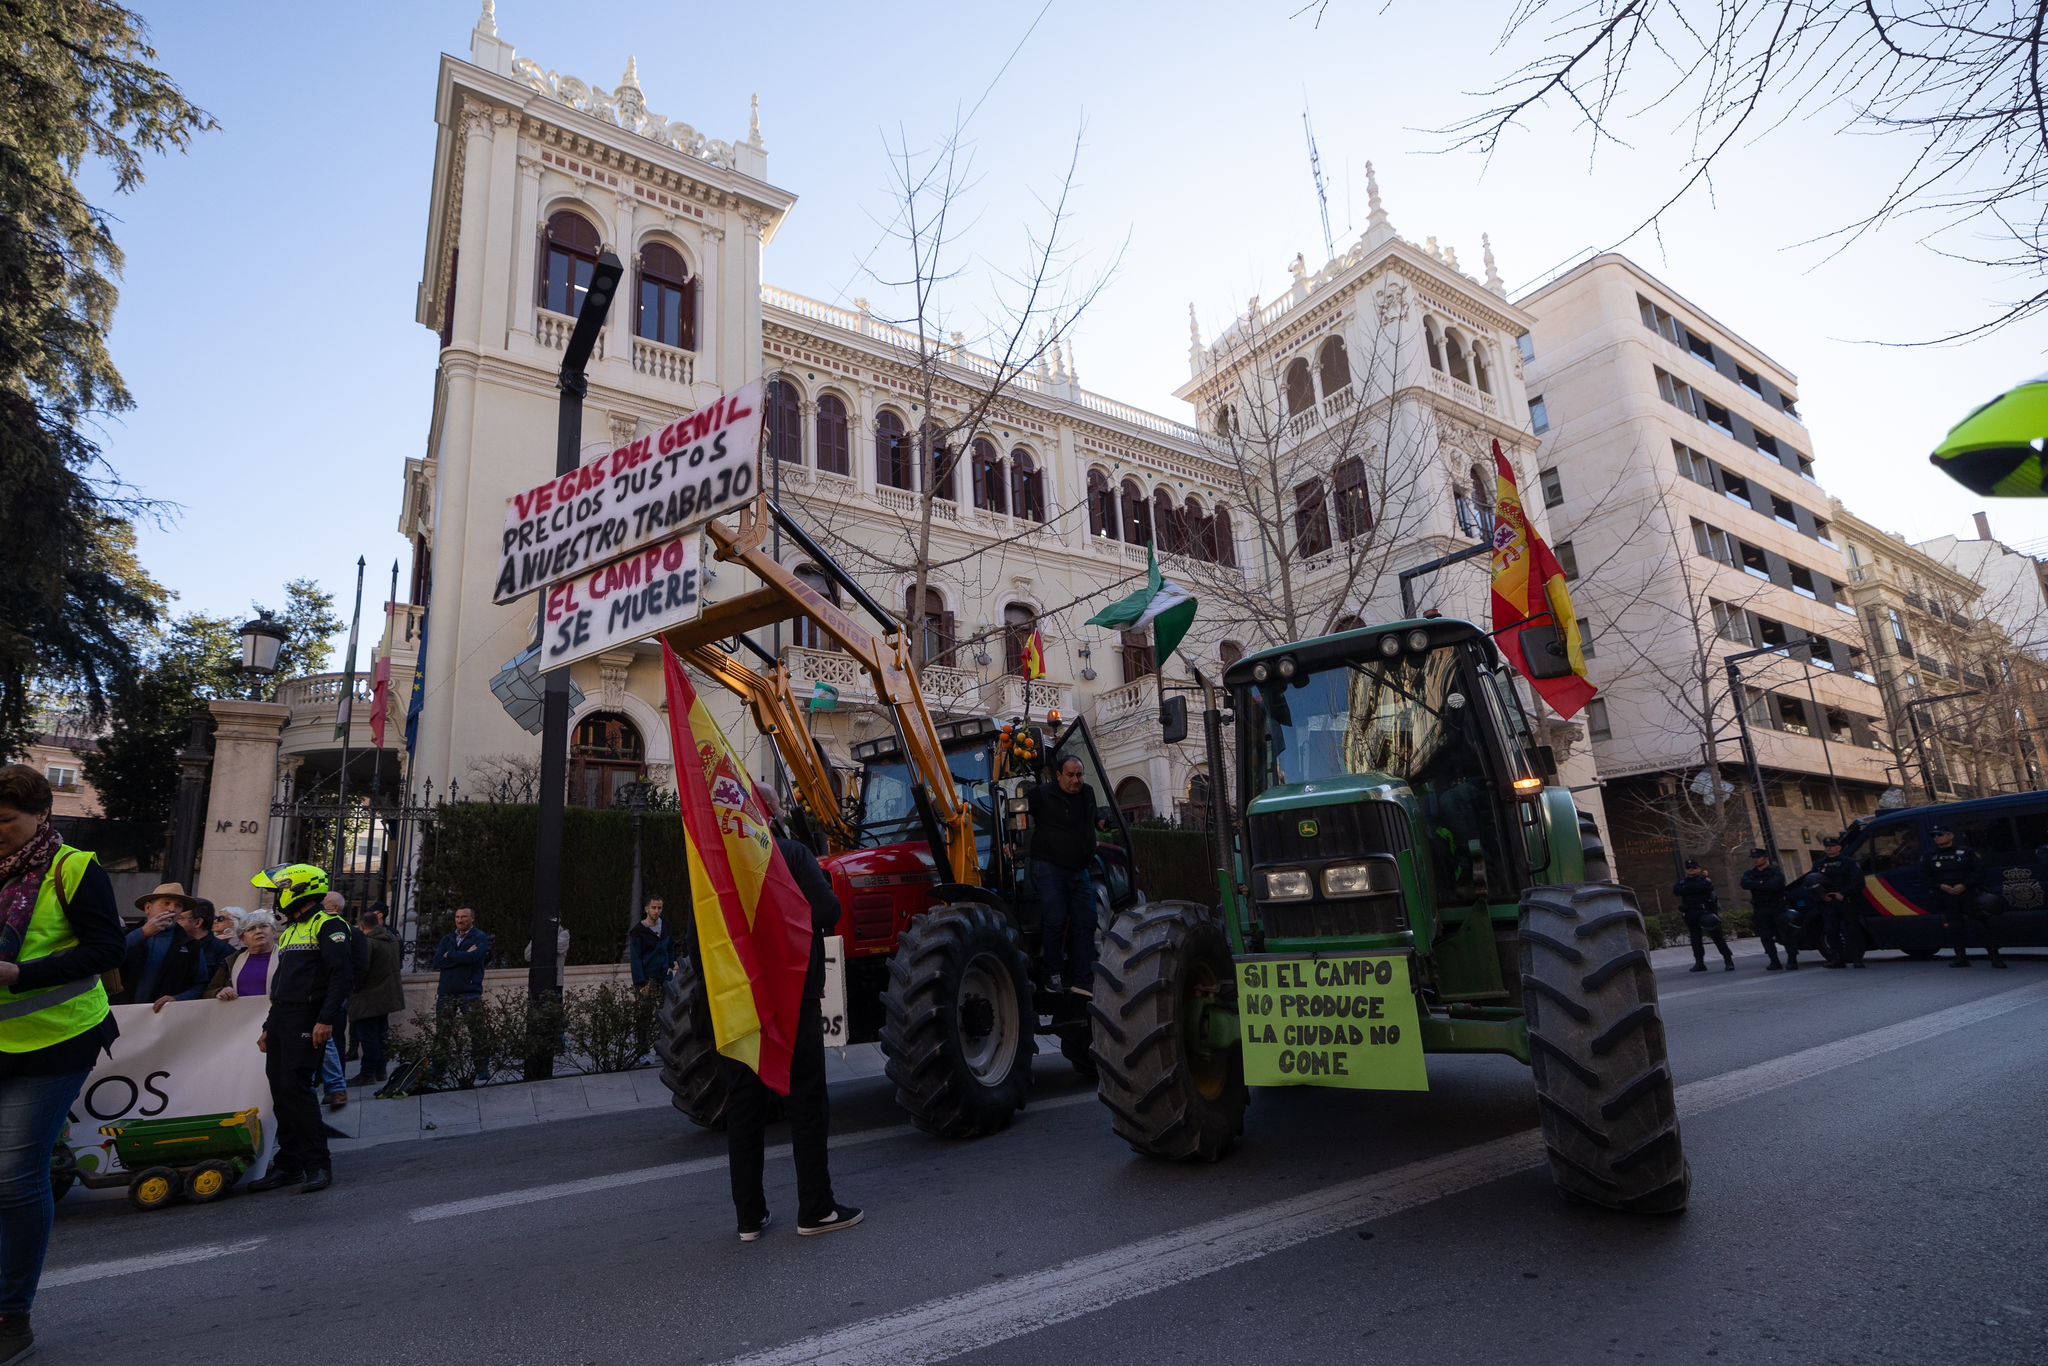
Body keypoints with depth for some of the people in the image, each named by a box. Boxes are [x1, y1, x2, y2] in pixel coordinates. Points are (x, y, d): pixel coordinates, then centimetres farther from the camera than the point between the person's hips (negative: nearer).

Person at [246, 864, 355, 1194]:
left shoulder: (327, 925, -9)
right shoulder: (290, 930, 22)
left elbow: (343, 974, -19)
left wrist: (326, 1020, -25)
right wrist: (269, 1027, 24)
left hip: (306, 1021, -9)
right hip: (281, 1019, 9)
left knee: (295, 1087, -13)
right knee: (280, 1091, 9)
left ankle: (318, 1165, -5)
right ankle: (288, 1164, 18)